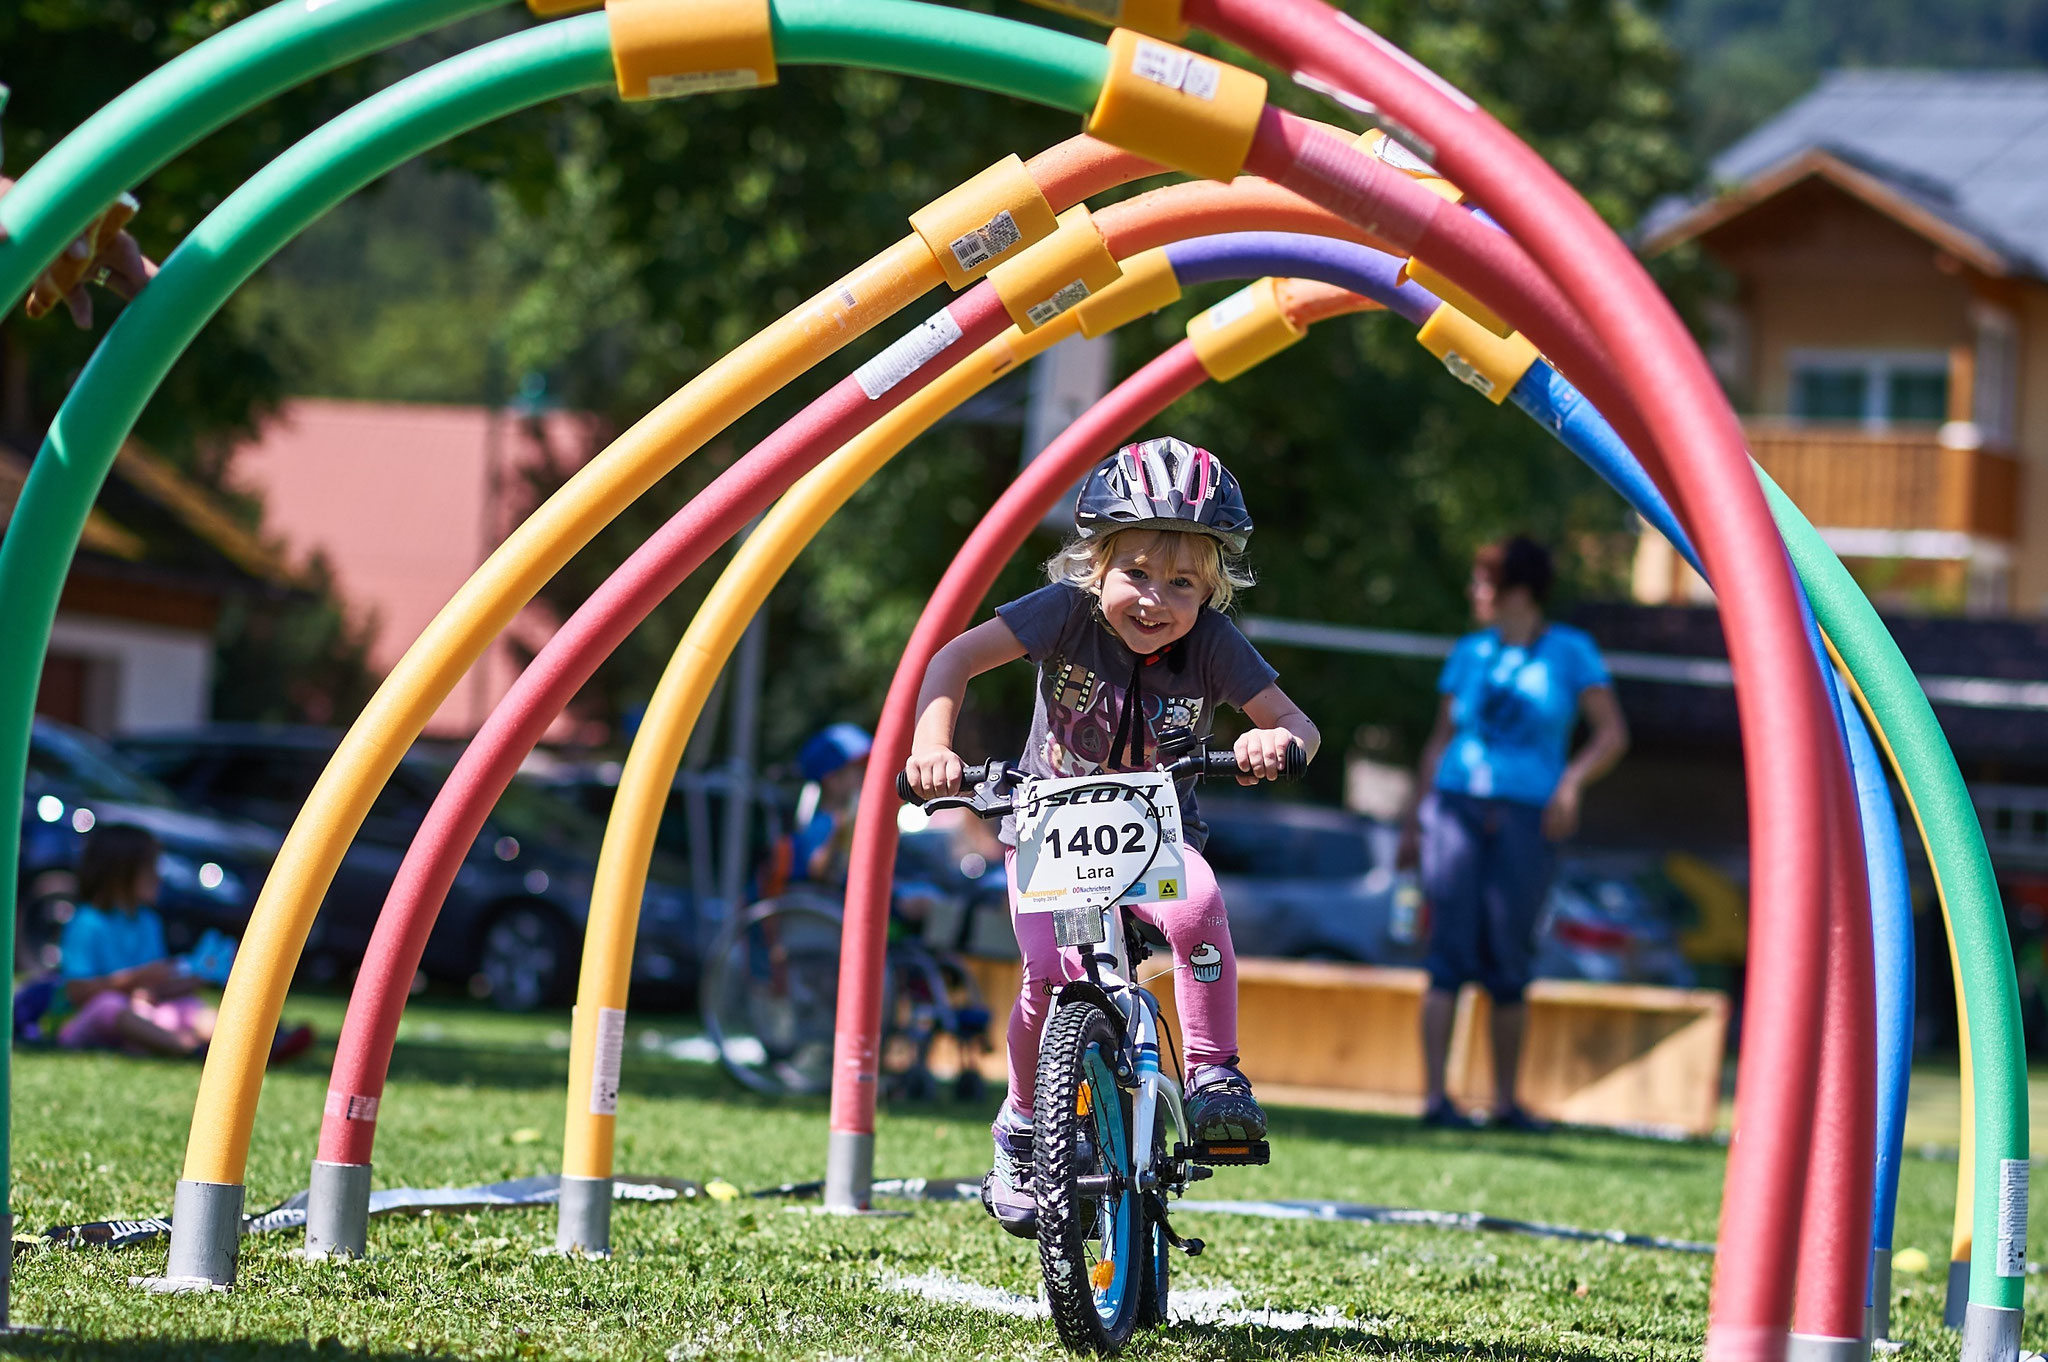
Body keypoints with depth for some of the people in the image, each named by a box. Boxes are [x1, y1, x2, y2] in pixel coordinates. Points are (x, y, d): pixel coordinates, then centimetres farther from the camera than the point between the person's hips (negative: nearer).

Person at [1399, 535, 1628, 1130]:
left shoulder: (1570, 652, 3)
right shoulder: (1470, 653, 10)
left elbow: (1612, 734, -1)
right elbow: (1440, 739, 14)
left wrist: (1572, 782, -17)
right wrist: (1413, 820, 11)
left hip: (1527, 819, -1)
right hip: (1456, 809, 1)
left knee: (1507, 962, 0)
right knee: (1451, 953, -7)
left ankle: (1506, 1100, 11)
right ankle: (1434, 1097, -12)